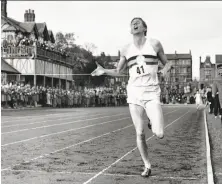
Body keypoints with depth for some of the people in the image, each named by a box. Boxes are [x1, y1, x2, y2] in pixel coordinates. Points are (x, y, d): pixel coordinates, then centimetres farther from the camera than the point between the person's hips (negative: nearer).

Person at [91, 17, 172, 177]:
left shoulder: (154, 44, 1)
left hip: (152, 93, -2)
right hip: (134, 93, 2)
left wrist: (165, 69, -13)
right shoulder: (126, 50, 7)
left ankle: (153, 123, 22)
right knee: (140, 134, 2)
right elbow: (118, 72, 16)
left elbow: (167, 63, 10)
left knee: (159, 134, -14)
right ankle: (147, 166, 21)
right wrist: (104, 71, -2)